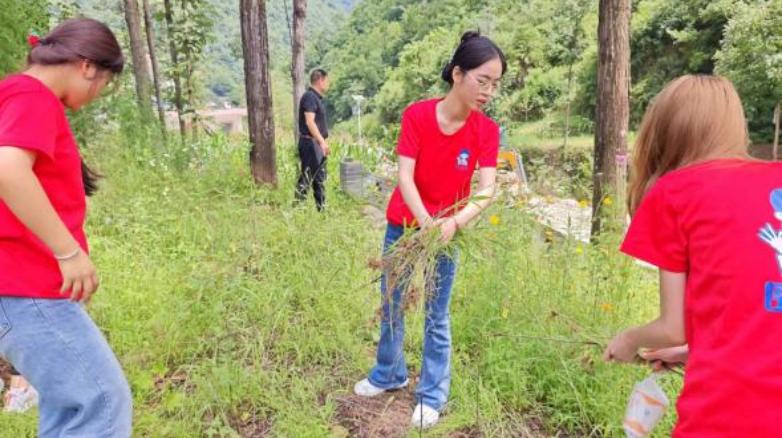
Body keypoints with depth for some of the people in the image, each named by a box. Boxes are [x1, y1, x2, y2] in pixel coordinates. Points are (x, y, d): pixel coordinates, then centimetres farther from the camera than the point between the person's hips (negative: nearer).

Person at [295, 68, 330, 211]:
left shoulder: (316, 97, 16)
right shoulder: (310, 96, -14)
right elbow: (309, 122, -23)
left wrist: (322, 142, 20)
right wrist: (322, 141, -27)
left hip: (316, 143, 10)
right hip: (310, 142, -10)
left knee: (320, 177, 14)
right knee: (306, 177, -7)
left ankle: (321, 208, 22)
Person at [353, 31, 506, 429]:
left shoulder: (487, 130, -12)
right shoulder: (416, 115, -16)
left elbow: (486, 189, -21)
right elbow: (405, 177, -21)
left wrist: (454, 222, -39)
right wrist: (426, 222, -36)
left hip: (448, 230, 0)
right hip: (403, 226, 1)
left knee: (436, 316, 7)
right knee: (391, 306, 15)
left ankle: (432, 395, 23)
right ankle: (390, 374, 38)